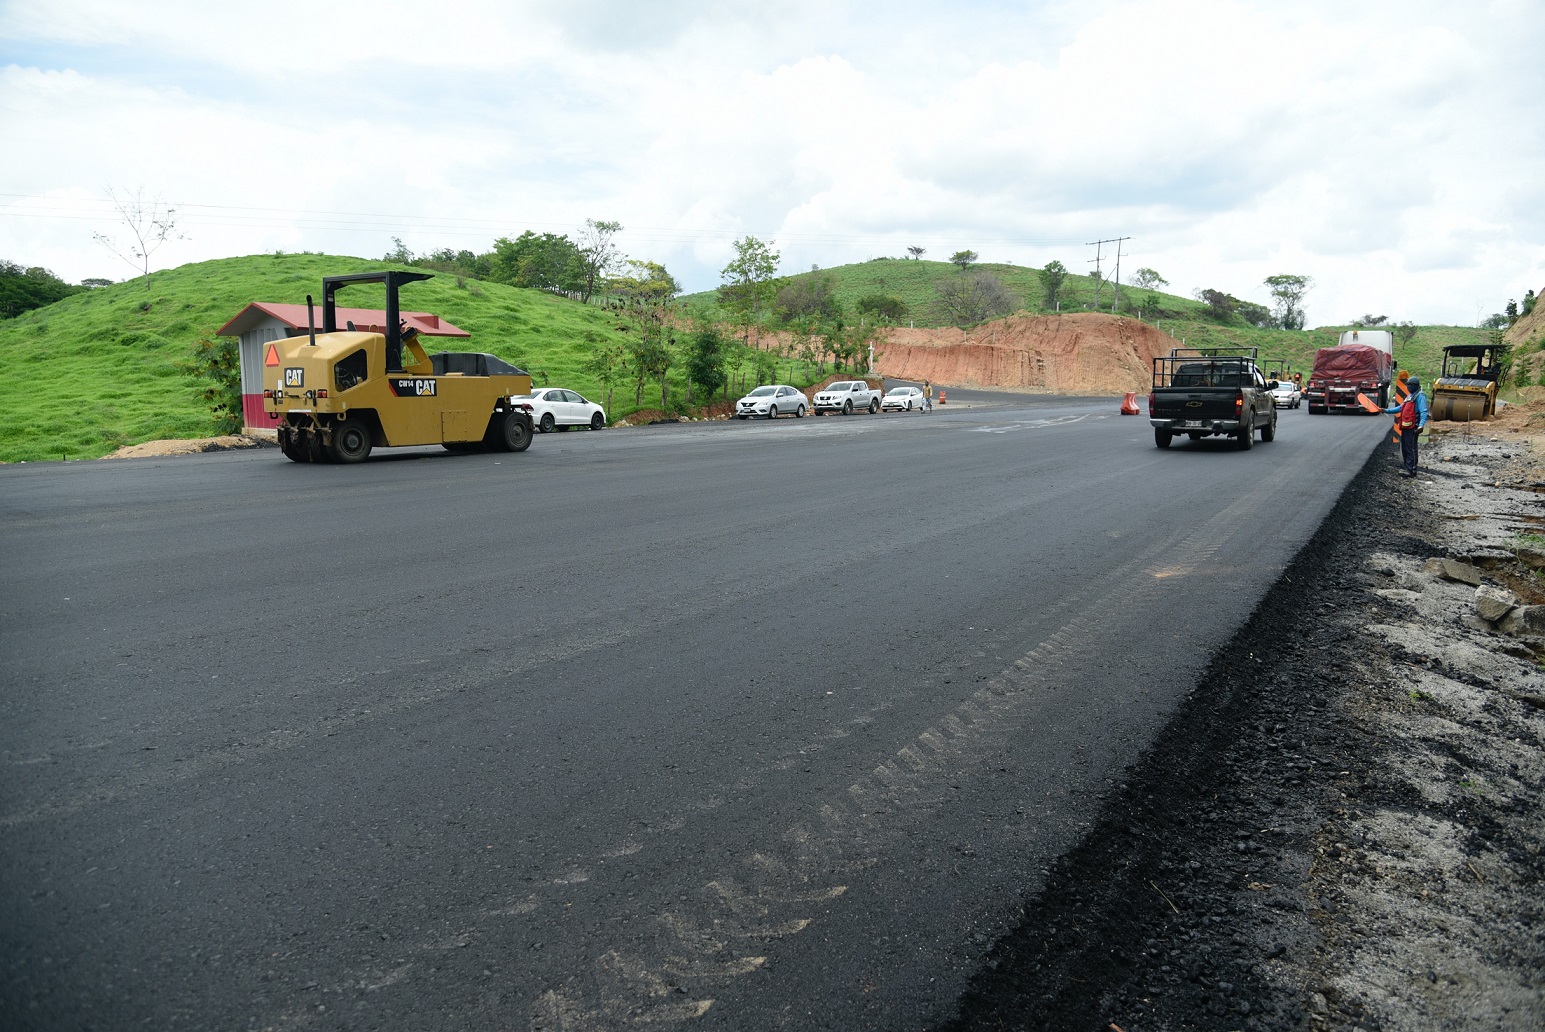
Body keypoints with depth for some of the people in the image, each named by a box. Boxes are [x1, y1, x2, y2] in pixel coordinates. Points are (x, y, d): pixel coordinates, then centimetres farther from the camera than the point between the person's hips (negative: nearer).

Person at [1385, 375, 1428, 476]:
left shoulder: (1420, 396, -9)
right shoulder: (1410, 396, 22)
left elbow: (1423, 412, -18)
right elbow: (1400, 408, 29)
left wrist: (1421, 425, -29)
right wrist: (1386, 410, 23)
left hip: (1412, 428, -10)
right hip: (1405, 427, 10)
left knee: (1411, 449, -9)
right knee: (1405, 448, 13)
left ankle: (1411, 470, -7)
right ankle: (1408, 468, 20)